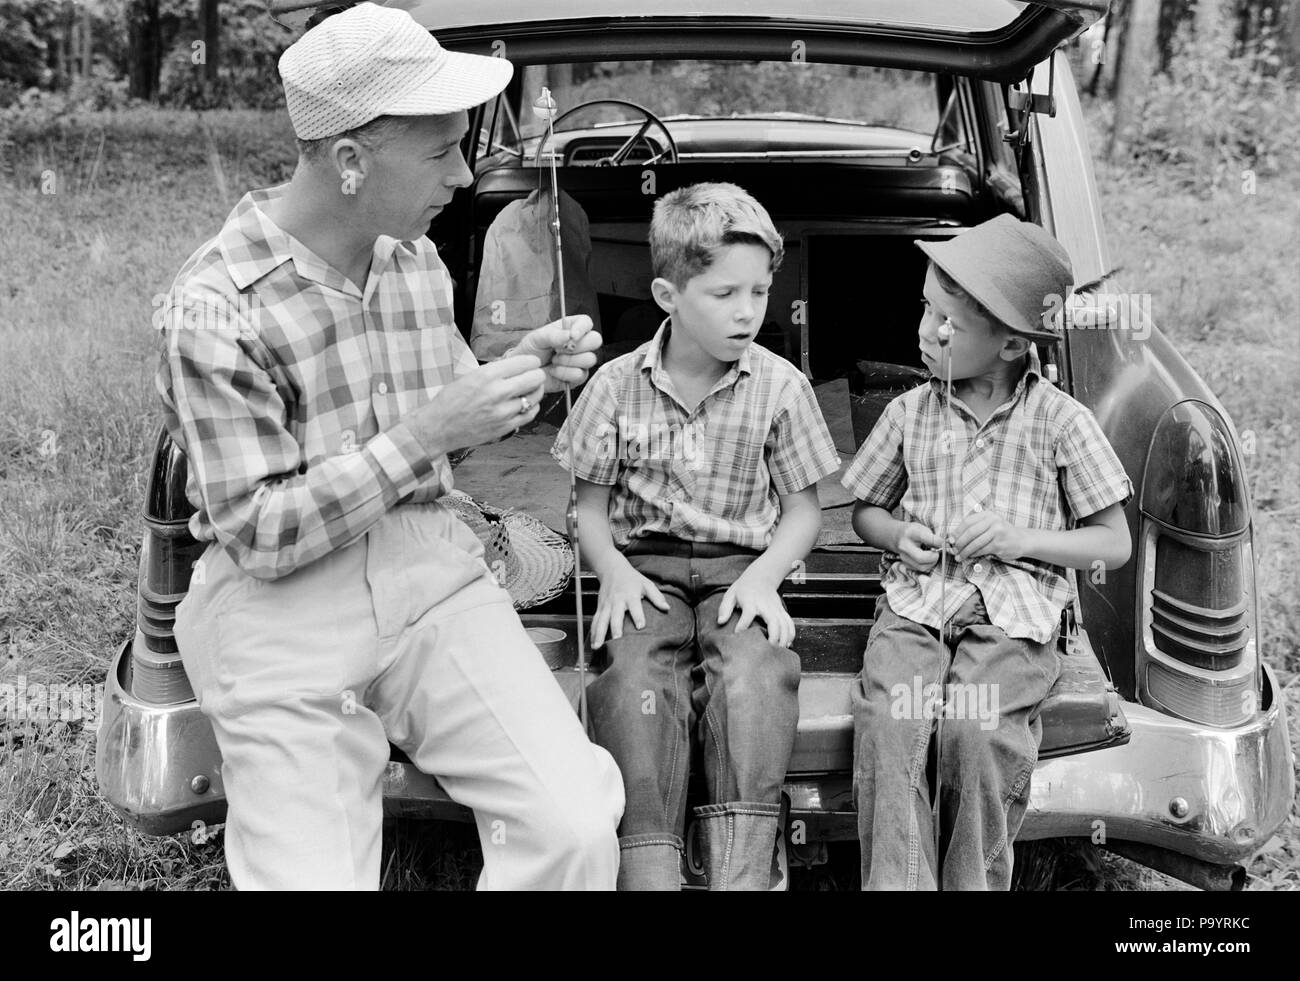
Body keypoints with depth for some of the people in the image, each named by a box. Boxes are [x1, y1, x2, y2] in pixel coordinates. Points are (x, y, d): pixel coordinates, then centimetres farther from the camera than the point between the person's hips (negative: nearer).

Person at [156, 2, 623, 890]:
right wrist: (424, 435, -20)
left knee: (577, 826, -17)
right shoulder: (215, 305, -12)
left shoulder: (419, 261, 8)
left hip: (432, 570, 4)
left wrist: (521, 373, 0)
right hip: (284, 609, -4)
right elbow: (259, 537, -14)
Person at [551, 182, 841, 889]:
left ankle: (740, 871, -31)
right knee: (637, 679, -30)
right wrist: (613, 570, -10)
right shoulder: (618, 385, 2)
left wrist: (764, 576, -11)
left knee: (757, 673, -32)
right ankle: (649, 870, -30)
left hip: (739, 569, 0)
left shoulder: (779, 386, 2)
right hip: (646, 567, 0)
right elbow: (591, 504, 9)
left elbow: (803, 510, 7)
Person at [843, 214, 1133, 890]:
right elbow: (865, 511, 24)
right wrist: (899, 534, 0)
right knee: (886, 719, -26)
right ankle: (896, 883, -19)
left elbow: (1114, 544, 7)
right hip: (916, 593, 3)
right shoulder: (910, 412, 12)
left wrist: (1021, 538, -8)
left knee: (976, 730, -29)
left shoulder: (1059, 421, 5)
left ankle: (974, 881, -9)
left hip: (1013, 607, -2)